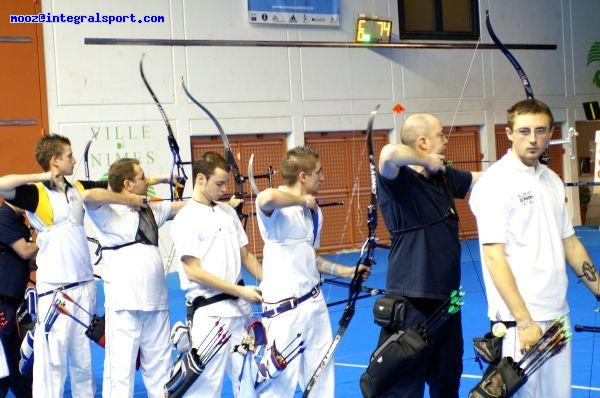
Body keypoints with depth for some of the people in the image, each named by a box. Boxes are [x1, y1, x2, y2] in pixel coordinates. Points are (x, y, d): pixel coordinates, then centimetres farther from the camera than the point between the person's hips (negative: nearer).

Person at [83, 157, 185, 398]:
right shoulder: (109, 212, -6)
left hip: (157, 302, 7)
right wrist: (127, 200, -16)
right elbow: (89, 196, -26)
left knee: (159, 367, 14)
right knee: (120, 370, -7)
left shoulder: (151, 209, 14)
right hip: (124, 305, -7)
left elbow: (184, 206, 23)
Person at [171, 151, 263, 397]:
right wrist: (240, 290, -16)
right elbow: (193, 272, -16)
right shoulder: (186, 219, -11)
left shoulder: (228, 212, 11)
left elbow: (245, 255, 17)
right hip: (209, 312, -7)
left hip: (239, 309, 7)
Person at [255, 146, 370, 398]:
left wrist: (345, 271, 22)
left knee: (321, 376, 16)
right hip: (285, 309, -8)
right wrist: (303, 200, -24)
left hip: (315, 302, 8)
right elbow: (265, 199, -41)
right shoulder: (277, 207, -15)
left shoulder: (314, 211, 10)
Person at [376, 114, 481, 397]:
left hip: (447, 302, 9)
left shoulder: (445, 177, 9)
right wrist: (427, 161, -22)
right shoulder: (399, 181, -15)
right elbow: (389, 154, -37)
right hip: (411, 308, -8)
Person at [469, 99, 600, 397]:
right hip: (520, 320, -7)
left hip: (557, 314, 7)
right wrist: (524, 322, -18)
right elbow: (494, 256, -15)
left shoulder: (552, 180, 12)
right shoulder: (496, 182, -11)